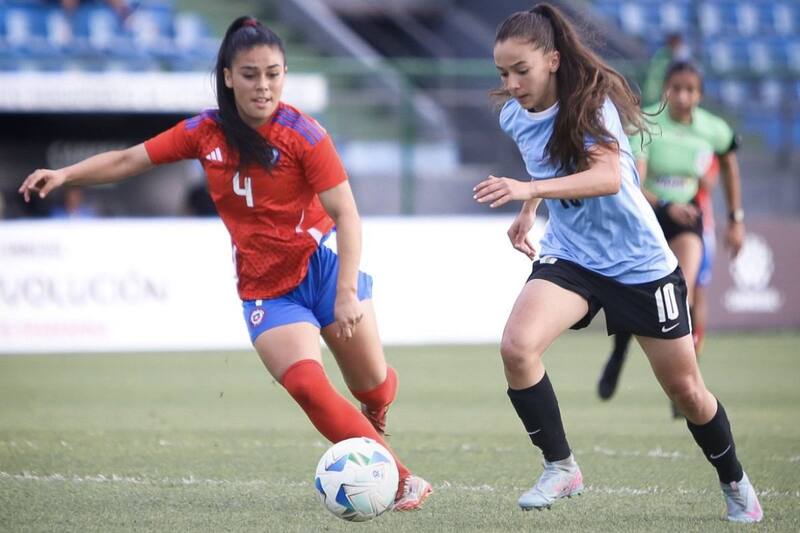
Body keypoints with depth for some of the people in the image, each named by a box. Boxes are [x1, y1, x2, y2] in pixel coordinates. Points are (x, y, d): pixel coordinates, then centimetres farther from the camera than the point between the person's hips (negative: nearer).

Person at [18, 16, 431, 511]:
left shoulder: (302, 133, -13)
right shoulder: (206, 132, -1)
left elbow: (346, 214, -16)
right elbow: (129, 160, 7)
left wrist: (347, 292, -25)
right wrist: (64, 174, -6)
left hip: (322, 265, -2)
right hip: (265, 290, 2)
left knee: (375, 388, 1)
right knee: (307, 386, -21)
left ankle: (374, 414, 42)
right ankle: (401, 480, -15)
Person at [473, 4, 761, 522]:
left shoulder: (592, 102, -22)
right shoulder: (515, 115, -3)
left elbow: (608, 176, -40)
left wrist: (529, 189, -50)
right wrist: (528, 212, 18)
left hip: (639, 261, -4)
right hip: (570, 256, 4)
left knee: (684, 386, 6)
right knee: (516, 346, -24)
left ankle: (735, 482, 33)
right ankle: (561, 468, -9)